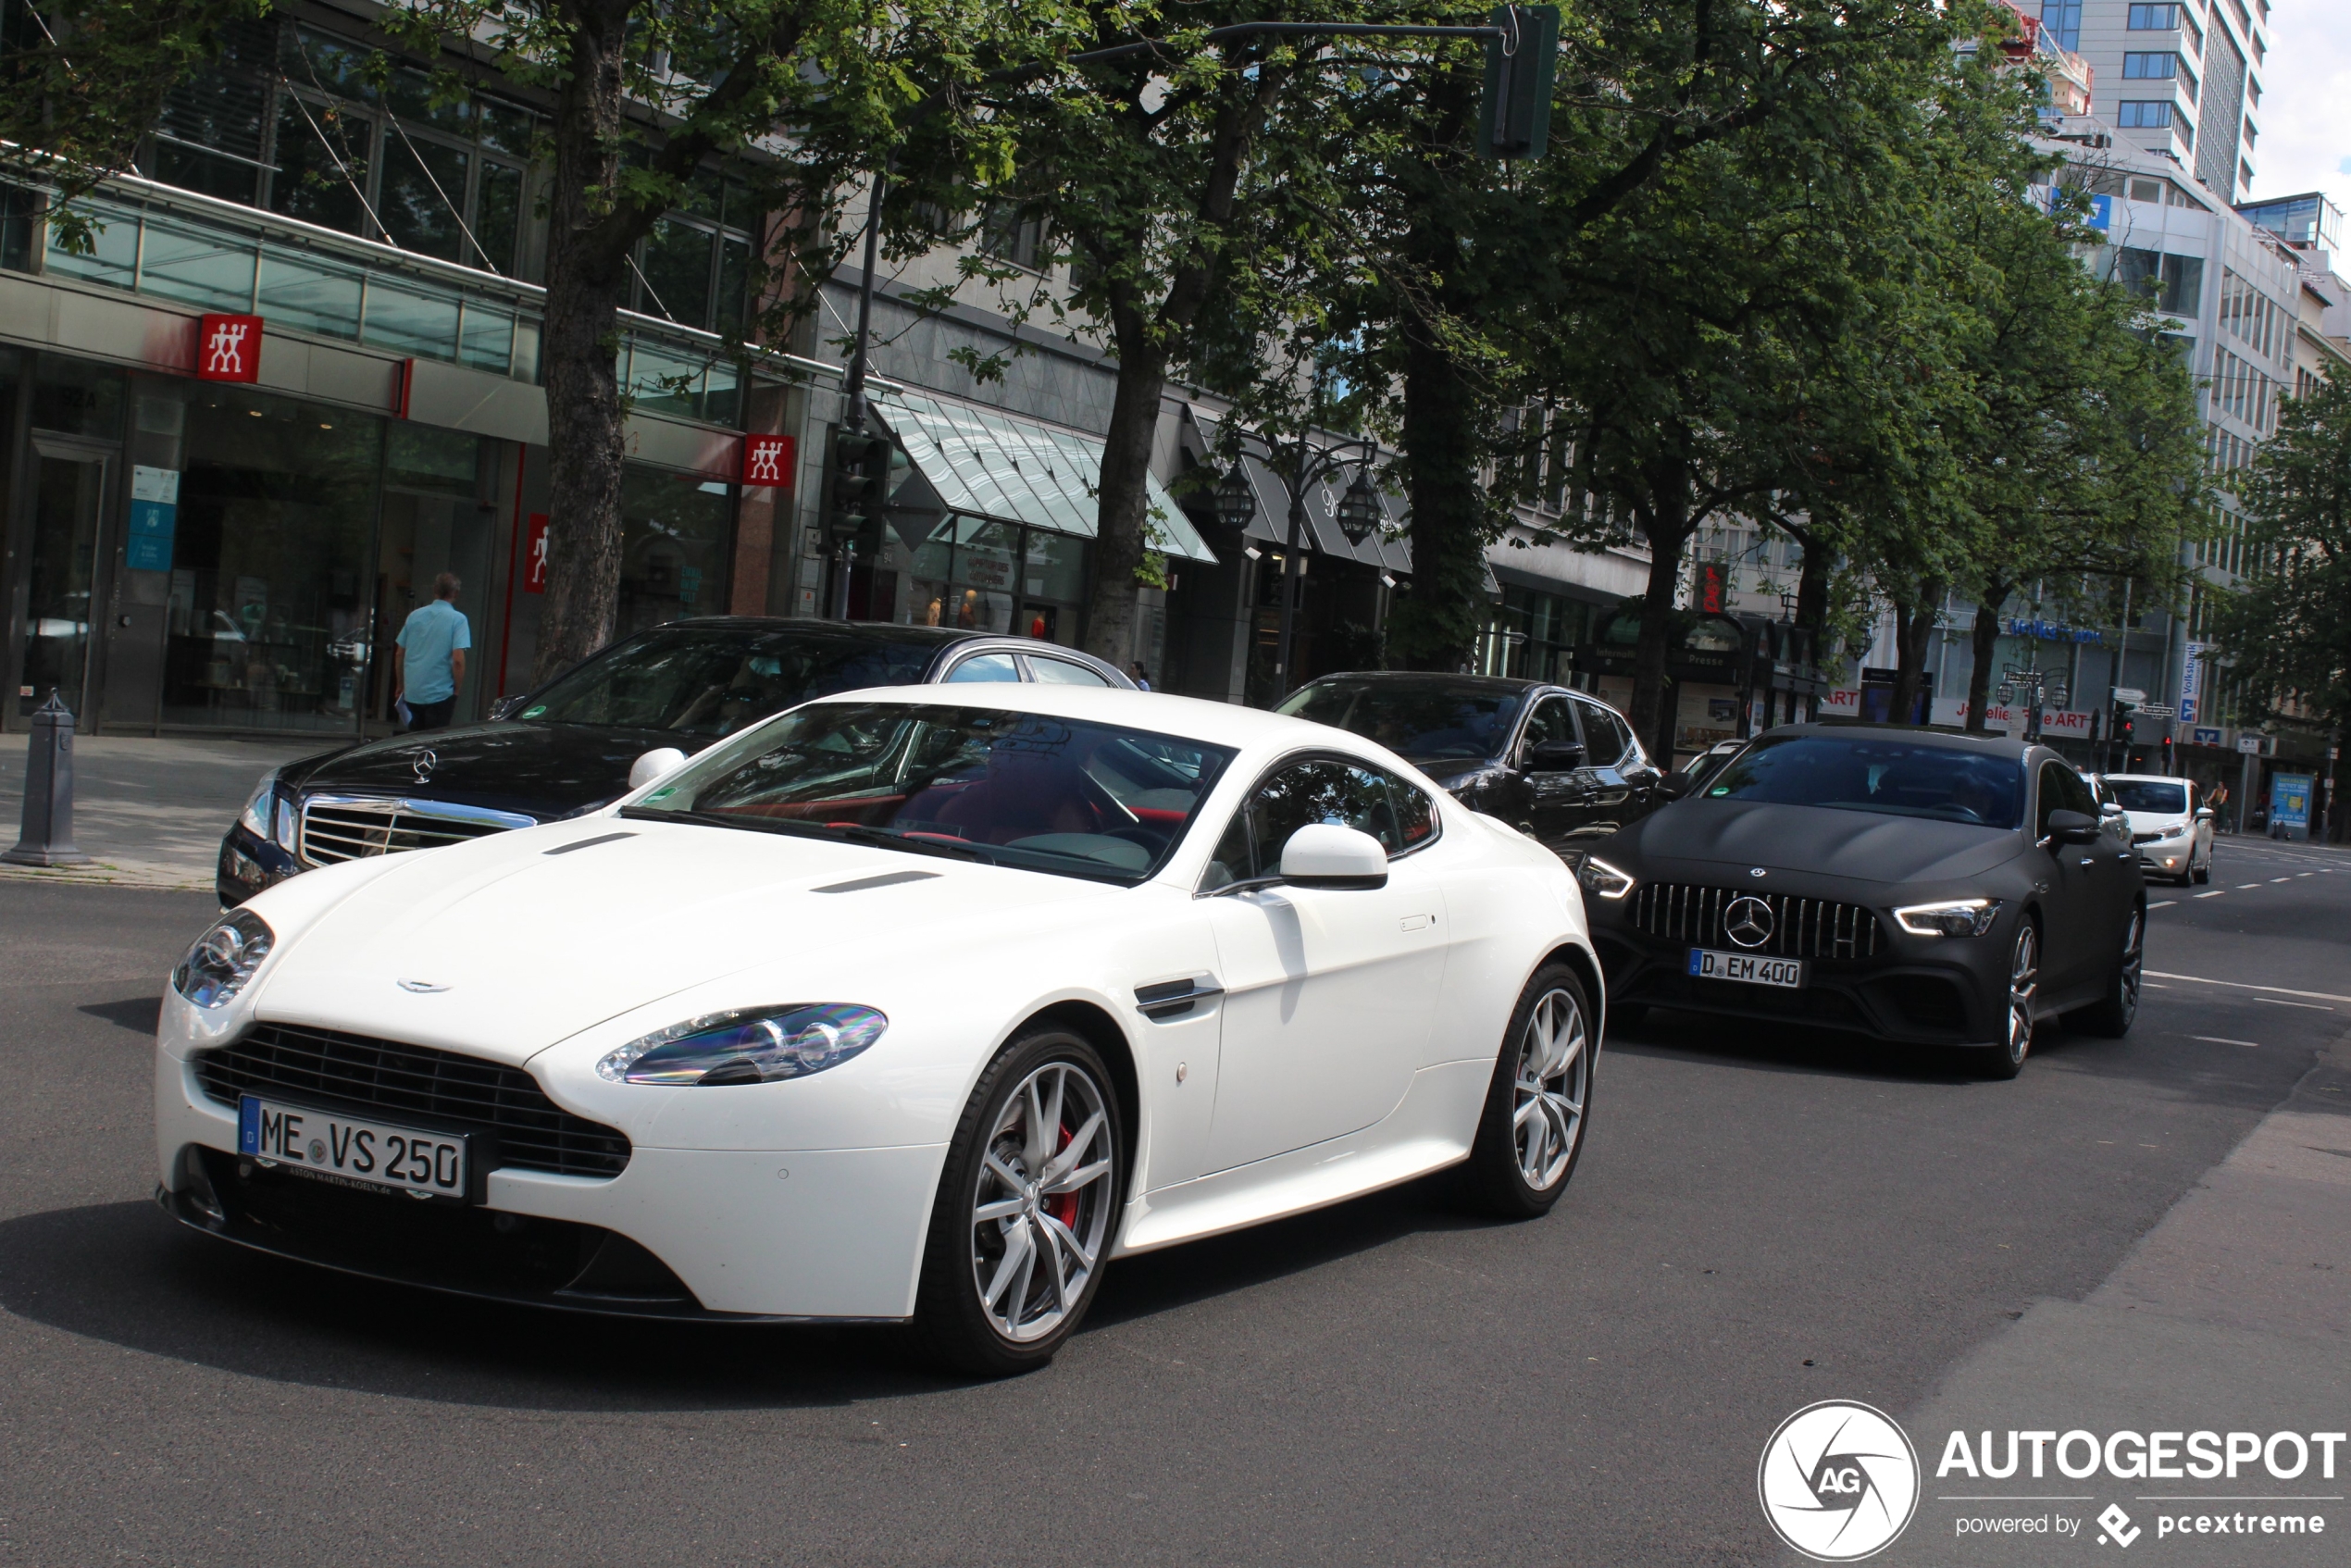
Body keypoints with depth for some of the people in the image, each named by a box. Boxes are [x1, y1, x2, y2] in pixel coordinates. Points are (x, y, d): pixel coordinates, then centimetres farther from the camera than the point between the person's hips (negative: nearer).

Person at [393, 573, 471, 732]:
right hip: (440, 694, -4)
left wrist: (400, 685, 22)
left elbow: (399, 654, 11)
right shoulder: (457, 619, -9)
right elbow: (458, 659, -17)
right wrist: (457, 690, -4)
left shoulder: (415, 615, 6)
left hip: (412, 693, 5)